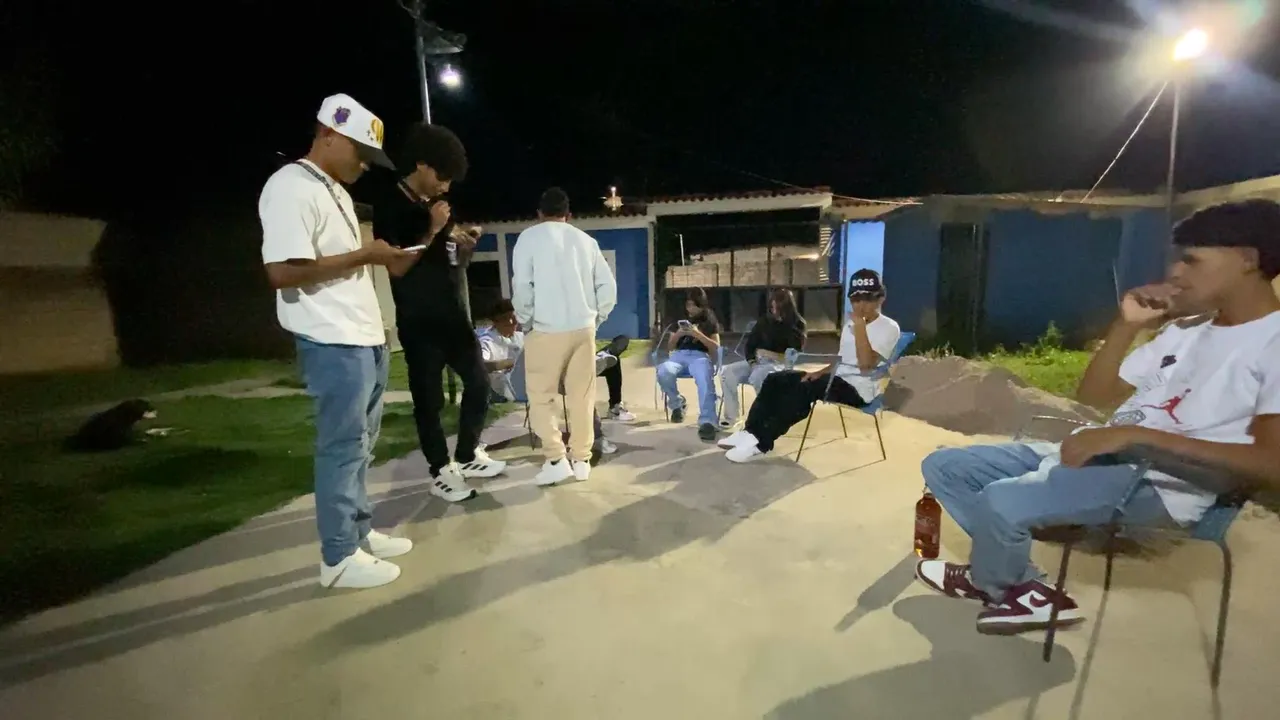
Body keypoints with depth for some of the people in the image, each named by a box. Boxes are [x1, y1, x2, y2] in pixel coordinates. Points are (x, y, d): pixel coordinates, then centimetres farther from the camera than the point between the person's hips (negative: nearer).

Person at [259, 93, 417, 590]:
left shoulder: (335, 190, 19)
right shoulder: (291, 188, -12)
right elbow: (283, 272, -21)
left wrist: (384, 258, 9)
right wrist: (364, 255, -17)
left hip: (365, 338, 10)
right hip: (334, 344, -10)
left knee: (362, 444, 15)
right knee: (342, 447, -1)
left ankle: (359, 533, 28)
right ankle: (339, 557, 12)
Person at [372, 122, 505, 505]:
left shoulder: (436, 204, 13)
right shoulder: (389, 206, -7)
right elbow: (396, 267, -15)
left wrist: (464, 248, -3)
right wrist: (432, 231, -17)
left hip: (453, 313, 7)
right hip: (418, 321, -7)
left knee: (478, 381, 10)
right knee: (429, 399, 0)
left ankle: (467, 456, 25)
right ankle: (440, 472, 14)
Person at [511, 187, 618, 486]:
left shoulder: (530, 237, 1)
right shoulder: (586, 240, 11)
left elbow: (522, 286, -8)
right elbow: (608, 286, 8)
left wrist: (525, 320, 6)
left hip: (547, 329, -4)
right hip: (583, 328, 4)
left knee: (541, 396, 7)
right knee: (582, 396, 9)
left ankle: (556, 459, 1)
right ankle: (581, 459, 15)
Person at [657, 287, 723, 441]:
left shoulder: (710, 321, 18)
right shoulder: (680, 320, 25)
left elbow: (716, 347, 6)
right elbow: (670, 347, 21)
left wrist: (698, 334, -9)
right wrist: (678, 334, -1)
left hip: (700, 356, -2)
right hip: (679, 355, 3)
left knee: (705, 380, -39)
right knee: (663, 373, -34)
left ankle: (707, 422, -49)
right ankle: (677, 403, -7)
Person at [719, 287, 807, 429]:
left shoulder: (796, 323, 3)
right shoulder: (765, 320, 14)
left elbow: (797, 346, -14)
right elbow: (749, 342, 13)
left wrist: (786, 323, -12)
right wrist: (751, 360, -6)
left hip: (779, 364, -5)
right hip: (757, 360, 5)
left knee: (756, 377, -37)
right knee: (727, 372, -19)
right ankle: (730, 416, -14)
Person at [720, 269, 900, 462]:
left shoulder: (889, 328, -9)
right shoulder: (850, 325, 16)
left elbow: (866, 364, -24)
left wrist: (860, 324, -23)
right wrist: (819, 372, 4)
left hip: (859, 389, -8)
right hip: (837, 378, 8)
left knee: (804, 389, -33)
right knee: (776, 380, -7)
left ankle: (761, 442, -28)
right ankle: (751, 432, -12)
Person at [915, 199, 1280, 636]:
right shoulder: (1184, 330, 17)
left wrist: (1136, 434, -26)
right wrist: (1127, 325, 5)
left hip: (1162, 483, -8)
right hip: (1100, 455, 9)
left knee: (1001, 501, -34)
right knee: (943, 466, 1)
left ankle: (996, 584, 3)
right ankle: (1024, 587, 5)